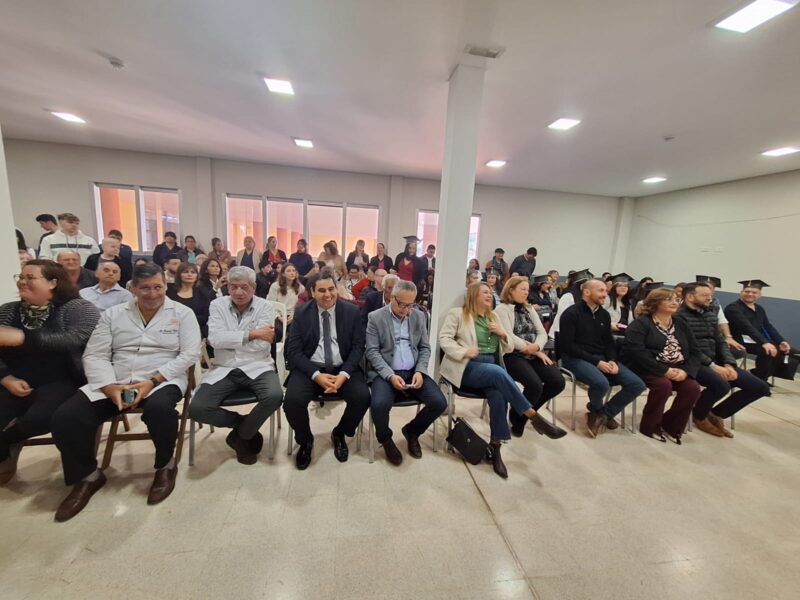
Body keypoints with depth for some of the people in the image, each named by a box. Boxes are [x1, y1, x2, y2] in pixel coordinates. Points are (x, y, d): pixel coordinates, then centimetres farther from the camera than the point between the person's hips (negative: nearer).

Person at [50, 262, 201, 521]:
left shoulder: (182, 314, 0)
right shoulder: (113, 314, 10)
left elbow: (189, 354, -8)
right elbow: (95, 355, 4)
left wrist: (152, 381, -18)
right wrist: (111, 387, -14)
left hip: (162, 381, -4)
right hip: (113, 383, 4)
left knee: (159, 409, -34)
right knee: (65, 417, -16)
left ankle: (165, 466, -5)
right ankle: (87, 476, 10)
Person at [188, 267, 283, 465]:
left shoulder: (265, 307, -1)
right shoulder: (218, 305, 5)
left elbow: (261, 345, -12)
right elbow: (215, 339, -12)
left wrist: (230, 339, -7)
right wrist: (251, 334, -14)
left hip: (256, 367, -1)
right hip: (224, 369, 2)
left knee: (274, 396, -29)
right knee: (197, 409, -21)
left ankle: (241, 435, 5)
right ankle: (246, 425, 8)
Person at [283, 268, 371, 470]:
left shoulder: (351, 311, 1)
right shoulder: (302, 312, 1)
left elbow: (358, 347, -2)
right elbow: (294, 350, -4)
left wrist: (344, 374, -18)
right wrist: (316, 375, -18)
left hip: (342, 369, 0)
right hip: (310, 369, 0)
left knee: (362, 397, -24)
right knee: (292, 400, -26)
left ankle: (339, 434, 11)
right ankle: (305, 440, 9)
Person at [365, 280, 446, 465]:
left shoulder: (419, 316, 8)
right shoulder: (375, 317, -4)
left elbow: (425, 347, 9)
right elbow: (372, 351, -8)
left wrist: (420, 371, -9)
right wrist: (390, 375, -21)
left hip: (413, 371, 4)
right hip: (385, 372, -3)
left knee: (440, 403, -15)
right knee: (379, 405, -31)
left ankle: (411, 431, 16)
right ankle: (385, 439, 6)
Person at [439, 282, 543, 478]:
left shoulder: (493, 317, 22)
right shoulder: (458, 313, 5)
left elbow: (508, 348, 22)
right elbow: (444, 338, -5)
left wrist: (503, 334, 1)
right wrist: (463, 351, -20)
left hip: (493, 366, 5)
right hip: (468, 366, -5)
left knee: (498, 396, -26)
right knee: (498, 373, -33)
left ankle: (495, 448, -12)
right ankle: (530, 414, -17)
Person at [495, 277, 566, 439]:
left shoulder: (530, 309, 20)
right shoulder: (502, 309, -3)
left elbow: (542, 333, 11)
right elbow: (509, 337, -14)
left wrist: (536, 347, -12)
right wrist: (535, 352, -11)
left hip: (534, 355, 7)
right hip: (513, 355, -7)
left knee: (557, 382, -14)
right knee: (535, 385, -28)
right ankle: (517, 418, 2)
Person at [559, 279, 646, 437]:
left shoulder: (604, 314, 13)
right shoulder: (571, 313, -10)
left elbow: (609, 342, 16)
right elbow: (567, 345, -16)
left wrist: (612, 360, -5)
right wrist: (596, 362, -18)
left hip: (602, 358, 8)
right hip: (576, 358, -7)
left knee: (637, 384, -8)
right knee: (601, 383, -33)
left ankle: (604, 413, 7)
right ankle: (597, 411, 3)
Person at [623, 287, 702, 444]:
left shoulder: (681, 324, 14)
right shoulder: (640, 323, -8)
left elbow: (695, 351, 9)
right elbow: (637, 352, -20)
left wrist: (686, 371, -10)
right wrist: (664, 370, -23)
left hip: (677, 370, 6)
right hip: (648, 368, -6)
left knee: (693, 387, -20)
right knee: (664, 385, -31)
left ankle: (670, 425, 2)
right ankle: (649, 426, -8)